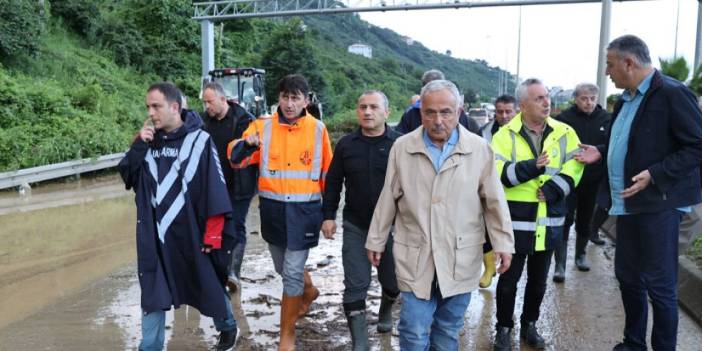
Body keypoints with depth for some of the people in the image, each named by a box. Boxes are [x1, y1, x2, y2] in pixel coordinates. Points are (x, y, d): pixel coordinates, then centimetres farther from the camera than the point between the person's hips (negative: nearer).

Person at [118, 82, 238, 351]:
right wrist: (139, 145, -10)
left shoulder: (199, 140, -12)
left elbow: (215, 190, -13)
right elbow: (127, 177, 4)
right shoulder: (149, 139, 3)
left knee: (208, 285, 15)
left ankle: (227, 326, 41)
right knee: (152, 293, 9)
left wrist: (212, 235, -12)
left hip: (191, 234, -3)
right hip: (154, 234, 4)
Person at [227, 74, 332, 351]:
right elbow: (236, 159, -9)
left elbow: (327, 173, 6)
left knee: (292, 272, -1)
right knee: (283, 267, 20)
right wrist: (246, 144, -31)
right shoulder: (263, 127, -1)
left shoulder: (318, 129, -3)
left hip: (304, 210, -3)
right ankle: (308, 291, 52)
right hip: (272, 209, 3)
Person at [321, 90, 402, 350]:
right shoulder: (346, 144, 1)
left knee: (393, 282, 14)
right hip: (355, 226, 1)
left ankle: (385, 310, 47)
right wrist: (328, 216, 3)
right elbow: (333, 183, 7)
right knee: (355, 285, 1)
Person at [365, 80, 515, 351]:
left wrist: (503, 243, -1)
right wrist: (376, 241, 10)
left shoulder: (480, 149, -3)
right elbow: (388, 199, 5)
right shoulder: (402, 148, -1)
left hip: (460, 258, 1)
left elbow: (494, 201, 2)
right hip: (414, 256, 0)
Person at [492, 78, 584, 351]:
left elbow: (574, 167, -2)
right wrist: (532, 167, -26)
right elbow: (496, 174, -15)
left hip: (549, 220, 3)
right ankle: (504, 328, 24)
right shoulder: (506, 134, -6)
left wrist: (553, 189, -17)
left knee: (539, 279, 16)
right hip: (515, 219, -3)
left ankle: (529, 325, 34)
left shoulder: (564, 132, 3)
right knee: (509, 278, 7)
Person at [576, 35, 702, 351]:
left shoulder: (672, 93, -14)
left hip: (657, 204, -9)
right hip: (628, 203, 9)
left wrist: (655, 175, -25)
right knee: (627, 276, 16)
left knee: (659, 285, 1)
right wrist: (601, 152, 6)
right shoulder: (626, 99, 13)